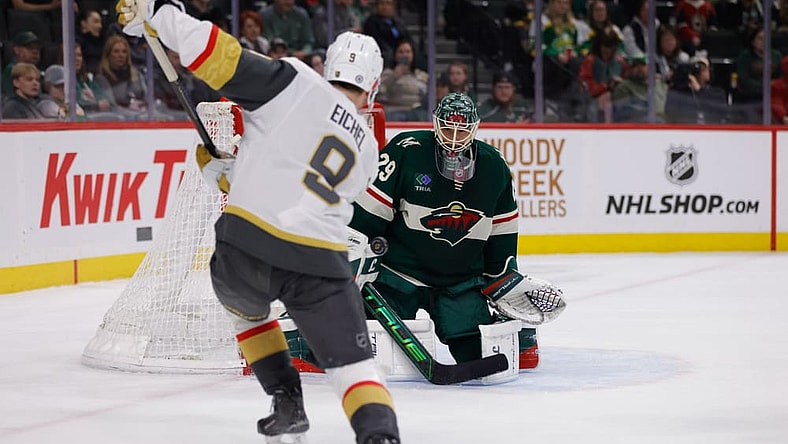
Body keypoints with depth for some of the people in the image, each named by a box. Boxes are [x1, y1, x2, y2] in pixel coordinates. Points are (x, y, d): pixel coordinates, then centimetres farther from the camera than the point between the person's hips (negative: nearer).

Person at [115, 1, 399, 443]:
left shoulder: (297, 83, 5)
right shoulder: (367, 149, 21)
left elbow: (221, 57, -7)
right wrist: (222, 168, 32)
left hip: (245, 245, -1)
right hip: (319, 262, 1)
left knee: (247, 307, 33)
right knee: (353, 363, 5)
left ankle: (288, 406, 30)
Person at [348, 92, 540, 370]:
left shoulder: (494, 166, 1)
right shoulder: (406, 151, -14)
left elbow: (501, 232, 13)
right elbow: (368, 214, -9)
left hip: (461, 281, 3)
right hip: (399, 272, -3)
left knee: (480, 354, -5)